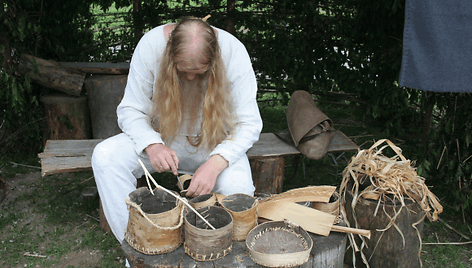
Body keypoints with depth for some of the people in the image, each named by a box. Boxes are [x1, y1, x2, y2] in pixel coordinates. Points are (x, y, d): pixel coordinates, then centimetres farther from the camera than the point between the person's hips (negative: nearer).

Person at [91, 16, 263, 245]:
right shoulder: (150, 45, -20)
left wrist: (215, 163, -35)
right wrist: (152, 146, -33)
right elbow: (130, 111, -12)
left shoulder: (234, 53, -21)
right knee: (104, 156, -24)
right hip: (163, 138, 2)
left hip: (216, 143, -1)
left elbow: (248, 124, -18)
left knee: (237, 187, -32)